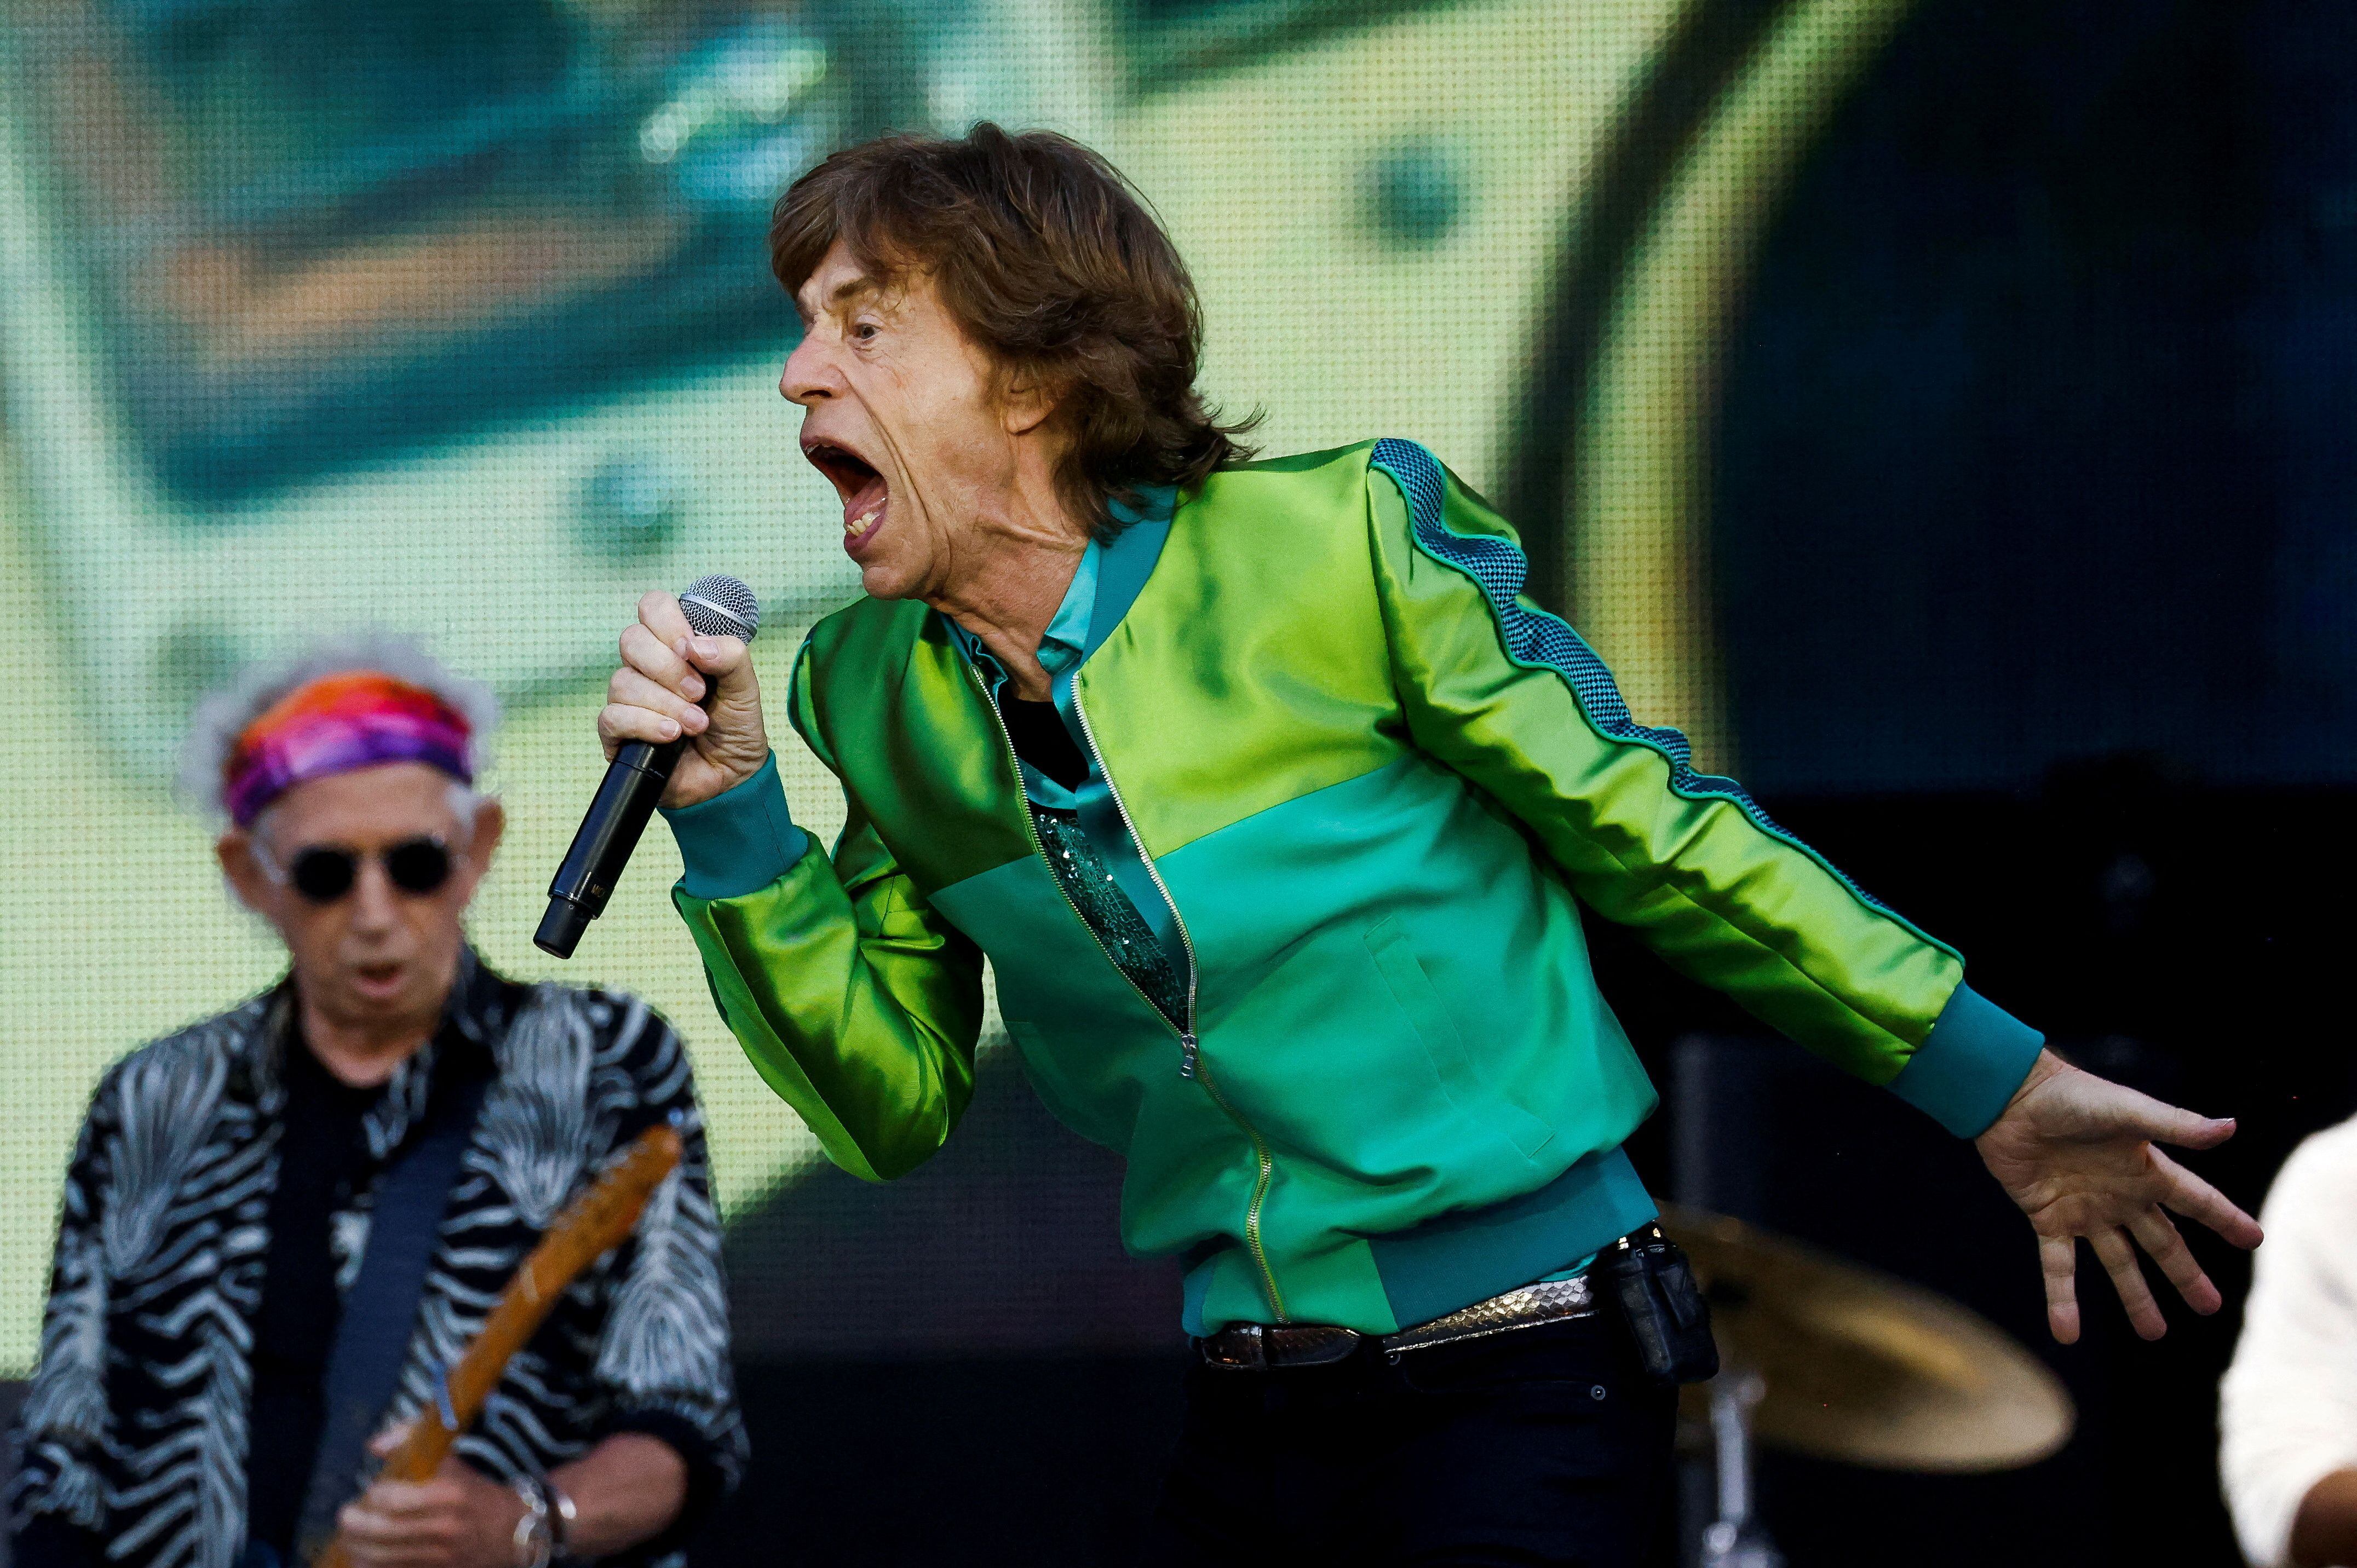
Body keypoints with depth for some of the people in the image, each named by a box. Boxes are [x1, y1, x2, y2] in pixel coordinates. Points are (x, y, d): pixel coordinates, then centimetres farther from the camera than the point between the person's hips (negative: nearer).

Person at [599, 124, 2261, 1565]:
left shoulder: (1339, 550, -13)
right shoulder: (883, 697, 3)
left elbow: (1652, 835, -4)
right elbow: (900, 1103, 6)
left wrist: (1997, 1086, 0)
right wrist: (730, 812, -7)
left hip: (1529, 1392, -5)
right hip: (1255, 1432, 5)